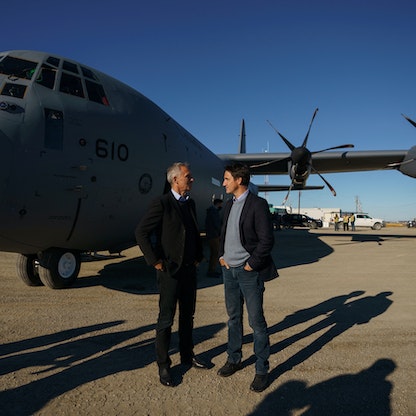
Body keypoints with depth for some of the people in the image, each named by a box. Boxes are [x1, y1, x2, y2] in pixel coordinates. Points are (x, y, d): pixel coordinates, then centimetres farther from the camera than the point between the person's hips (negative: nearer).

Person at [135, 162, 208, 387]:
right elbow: (141, 232, -15)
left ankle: (187, 356, 35)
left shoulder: (190, 203, 8)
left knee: (188, 316, 18)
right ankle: (163, 365, 20)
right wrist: (155, 261, -15)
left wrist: (198, 256, 12)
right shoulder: (162, 203, -13)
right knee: (166, 320, 5)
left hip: (189, 270, 7)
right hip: (170, 270, -7)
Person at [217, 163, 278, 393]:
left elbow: (267, 240, -15)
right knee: (234, 317, 18)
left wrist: (251, 265, -13)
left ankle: (262, 369, 20)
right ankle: (233, 359, 34)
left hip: (249, 271, -7)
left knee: (256, 321, 4)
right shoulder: (229, 204, 9)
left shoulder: (258, 204, -13)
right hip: (229, 270, 7)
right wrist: (221, 255, 7)